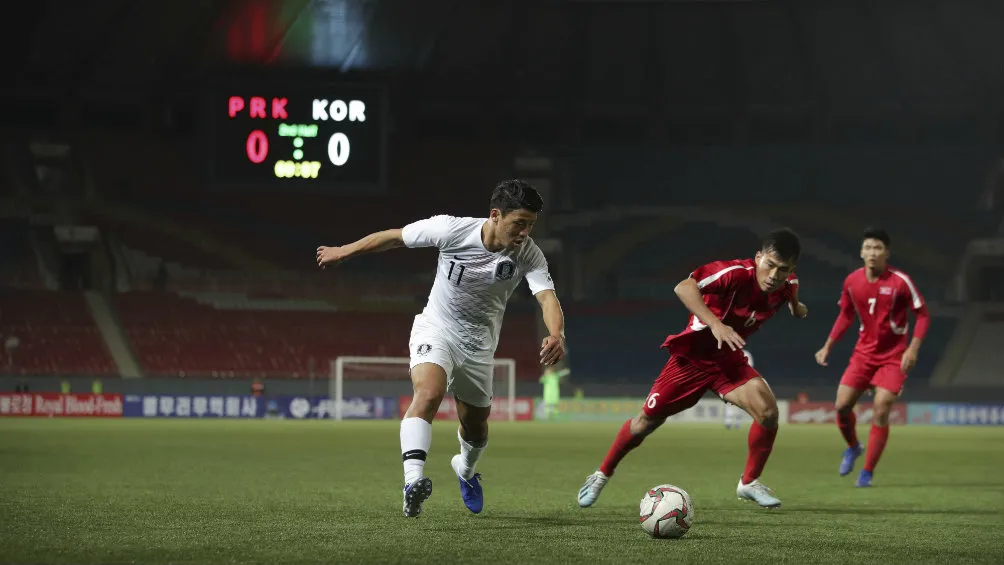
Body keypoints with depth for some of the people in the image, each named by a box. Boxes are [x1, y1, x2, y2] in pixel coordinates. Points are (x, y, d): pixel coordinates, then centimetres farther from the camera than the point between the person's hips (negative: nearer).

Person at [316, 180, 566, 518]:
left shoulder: (529, 255, -20)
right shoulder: (452, 229, -24)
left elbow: (547, 296, -34)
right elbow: (395, 237, -10)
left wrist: (556, 334, -56)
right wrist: (343, 252, 1)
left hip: (479, 346, 3)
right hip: (436, 329, -3)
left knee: (475, 425, 18)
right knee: (429, 392, -33)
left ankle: (466, 470, 54)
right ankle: (413, 480, -46)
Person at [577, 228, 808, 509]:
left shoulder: (787, 285, -11)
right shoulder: (736, 273, -31)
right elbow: (684, 287, -43)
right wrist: (715, 324, -51)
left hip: (728, 358, 4)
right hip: (693, 354, -4)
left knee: (767, 411, -19)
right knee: (647, 420, 4)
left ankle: (749, 483, 2)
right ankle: (601, 476, 26)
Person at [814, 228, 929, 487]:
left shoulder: (900, 281, -15)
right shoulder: (852, 281, -3)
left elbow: (923, 315, -8)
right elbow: (846, 315, 13)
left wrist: (913, 348, -19)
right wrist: (827, 346, 8)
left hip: (893, 357, -4)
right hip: (864, 352, 4)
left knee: (881, 411, -14)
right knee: (842, 405, -4)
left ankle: (868, 471, -1)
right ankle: (853, 447, 28)